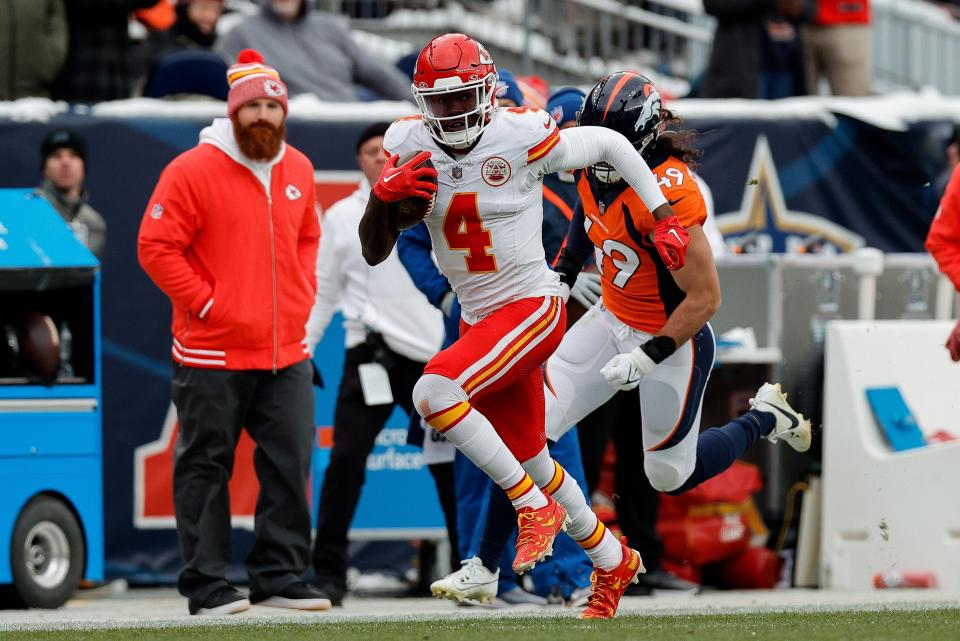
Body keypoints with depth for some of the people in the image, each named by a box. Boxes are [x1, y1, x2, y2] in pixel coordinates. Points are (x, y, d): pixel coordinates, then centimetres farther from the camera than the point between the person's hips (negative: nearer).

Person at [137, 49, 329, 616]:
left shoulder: (298, 170, 10)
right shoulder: (194, 171, -10)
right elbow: (156, 248, -11)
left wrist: (301, 296, 10)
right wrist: (206, 304, -13)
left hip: (286, 353, 6)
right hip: (213, 355, -5)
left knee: (291, 466, 5)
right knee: (206, 468, 1)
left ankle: (280, 576, 15)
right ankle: (207, 585, 6)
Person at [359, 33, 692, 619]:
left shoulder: (520, 138, -17)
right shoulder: (411, 147, -3)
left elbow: (610, 144, -2)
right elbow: (374, 253, -1)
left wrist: (664, 218, 0)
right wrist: (384, 195, -21)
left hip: (532, 307, -7)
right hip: (478, 319, 7)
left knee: (434, 391, -28)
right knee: (529, 458, 16)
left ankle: (535, 506, -13)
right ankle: (613, 561, 38)